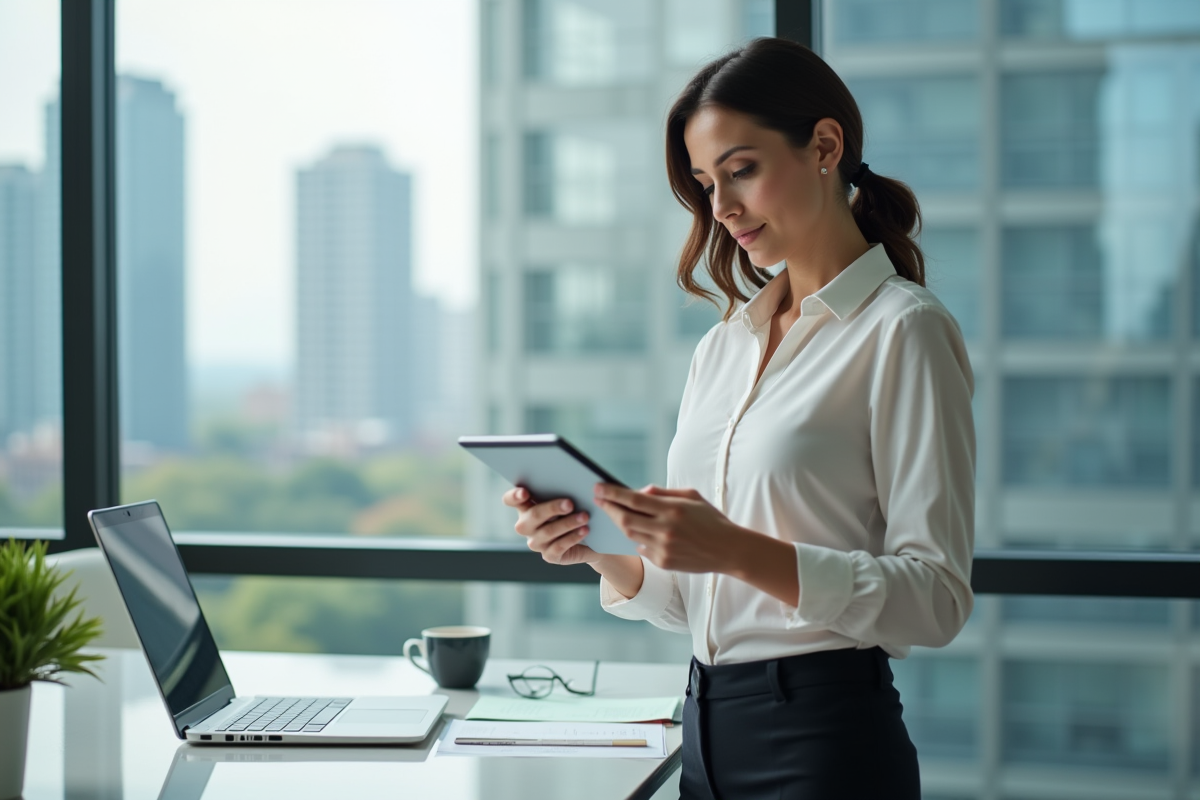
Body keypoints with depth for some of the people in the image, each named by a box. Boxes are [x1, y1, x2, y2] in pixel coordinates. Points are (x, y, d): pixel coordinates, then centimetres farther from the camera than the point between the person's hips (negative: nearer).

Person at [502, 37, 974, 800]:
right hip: (709, 734, 6)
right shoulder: (722, 345, 11)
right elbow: (691, 601, 13)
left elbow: (936, 598, -16)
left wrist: (737, 550, -25)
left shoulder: (901, 331, -9)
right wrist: (604, 555, -6)